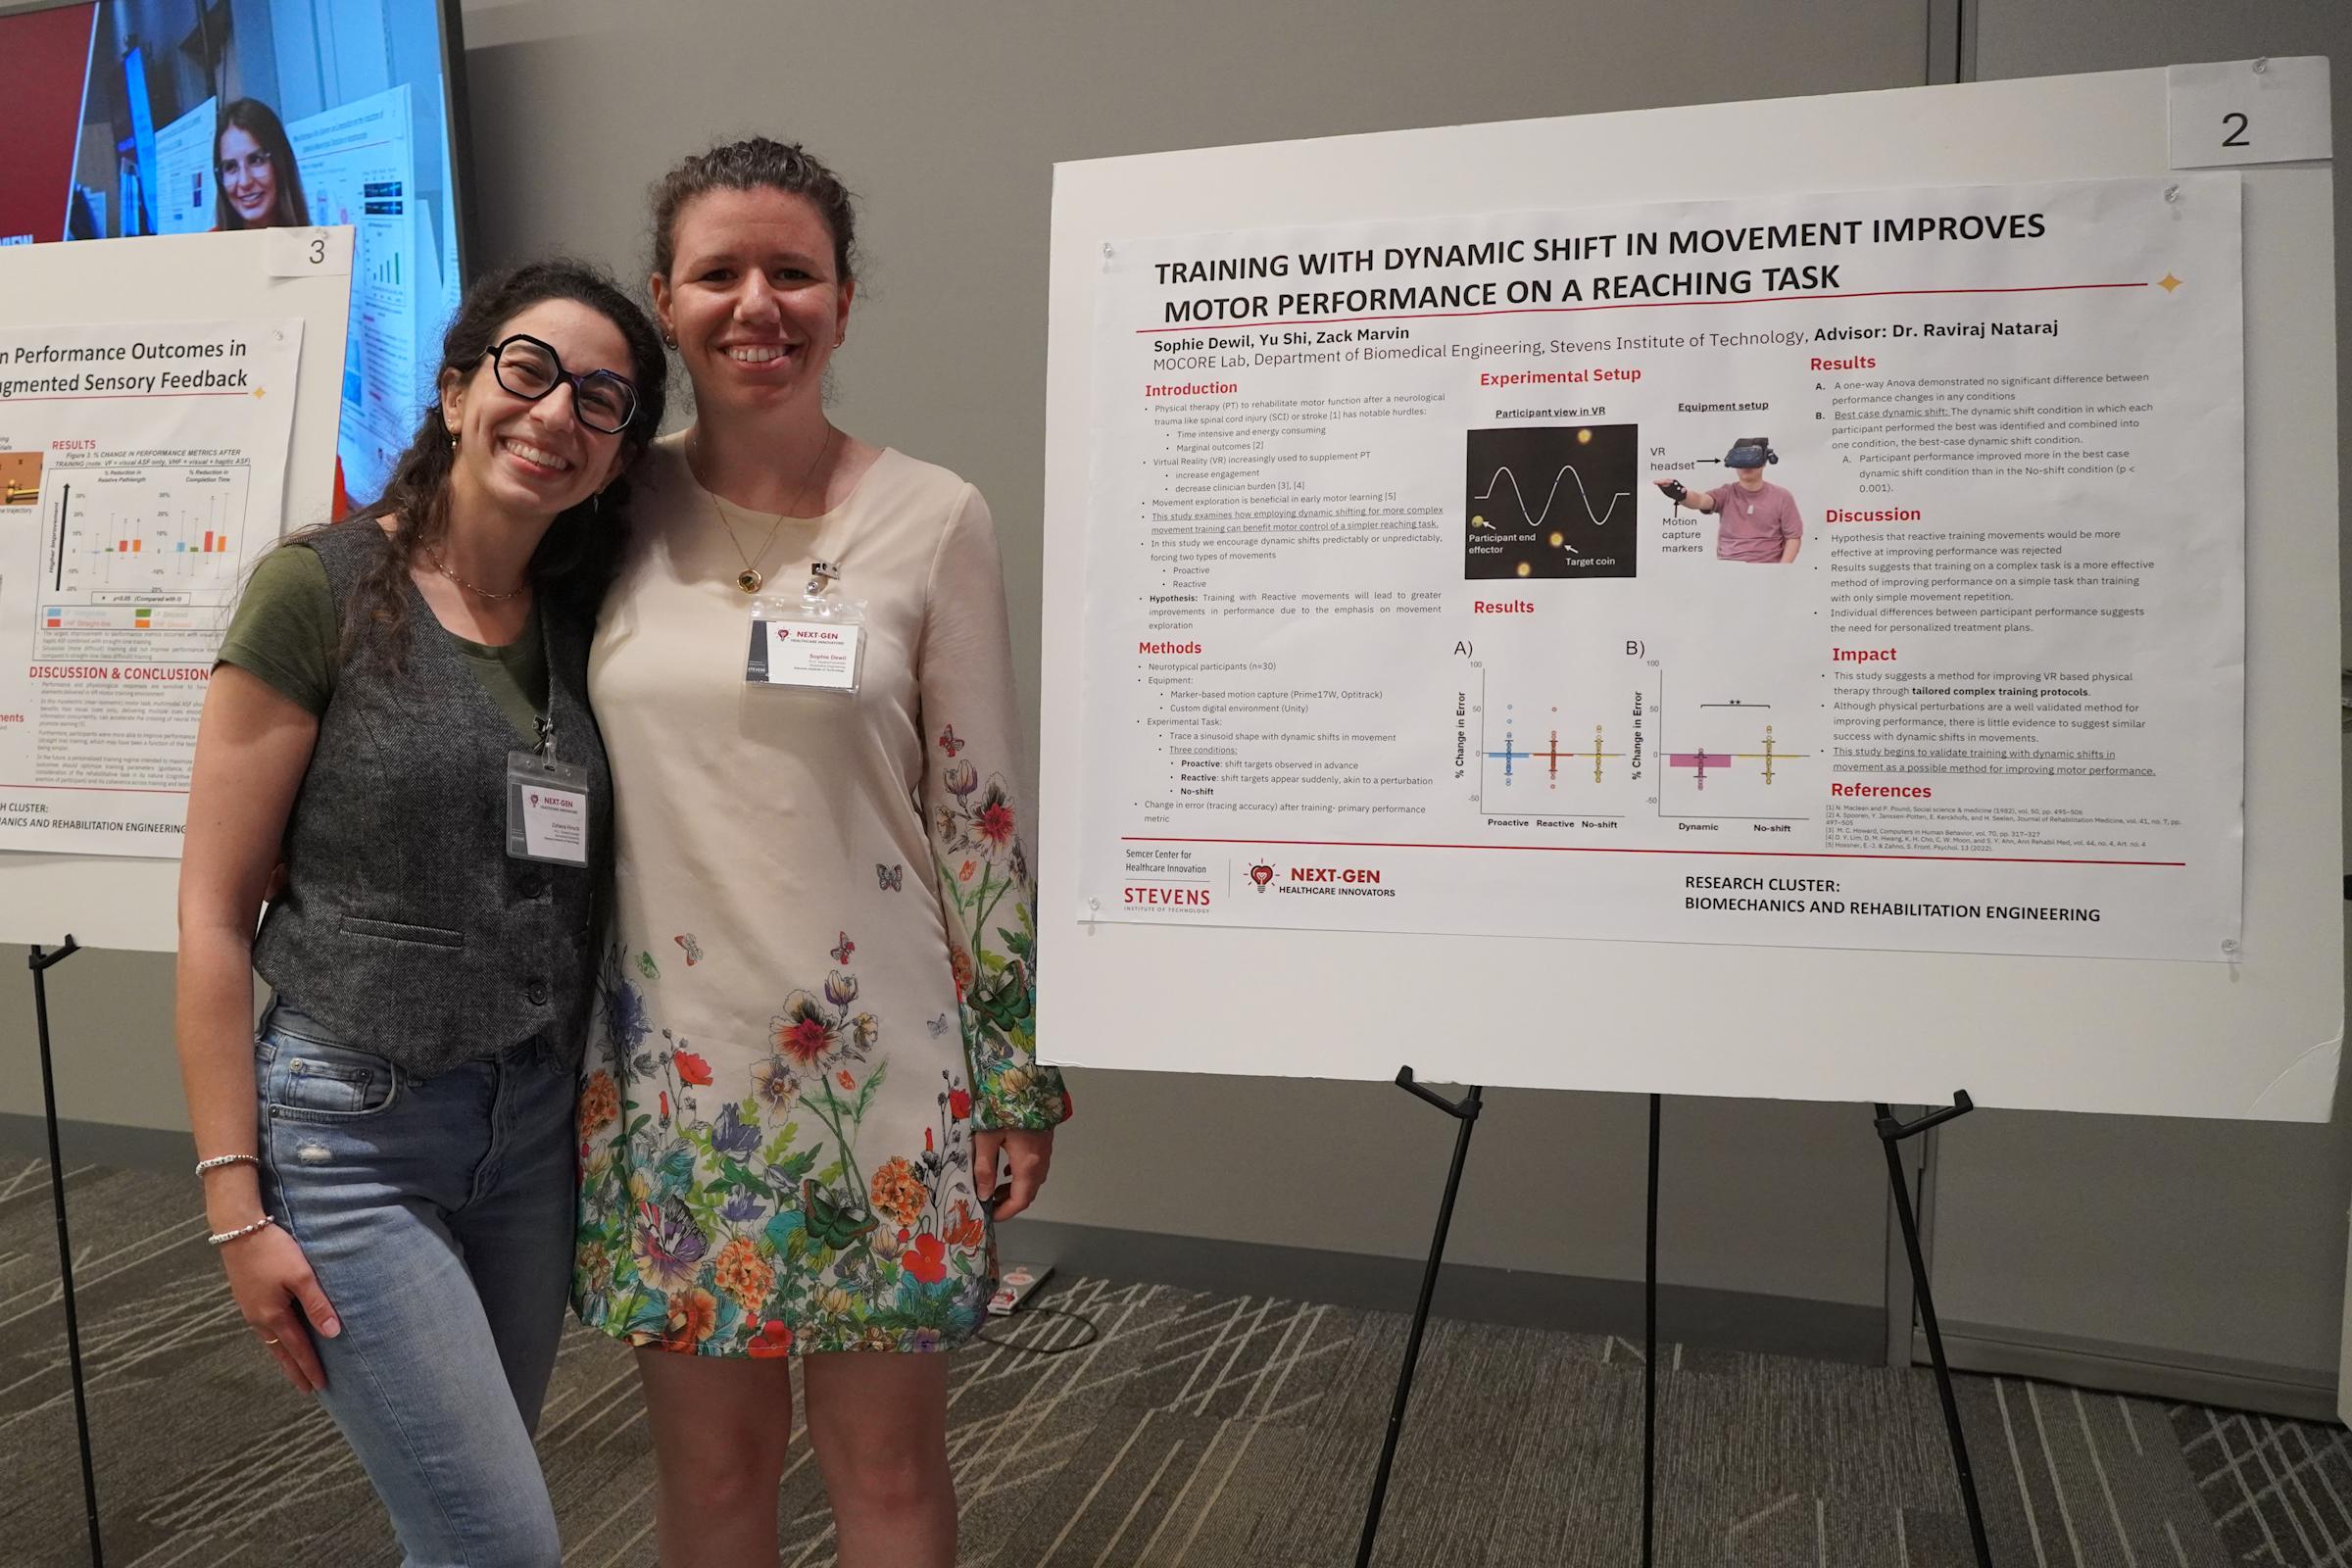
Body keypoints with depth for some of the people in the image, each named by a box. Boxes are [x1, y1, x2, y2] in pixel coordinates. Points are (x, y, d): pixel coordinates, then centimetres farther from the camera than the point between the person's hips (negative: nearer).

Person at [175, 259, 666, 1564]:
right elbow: (214, 913, -9)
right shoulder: (322, 588, -9)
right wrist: (234, 1203, -10)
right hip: (351, 1129, -5)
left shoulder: (579, 622, 6)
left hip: (537, 1122, 5)